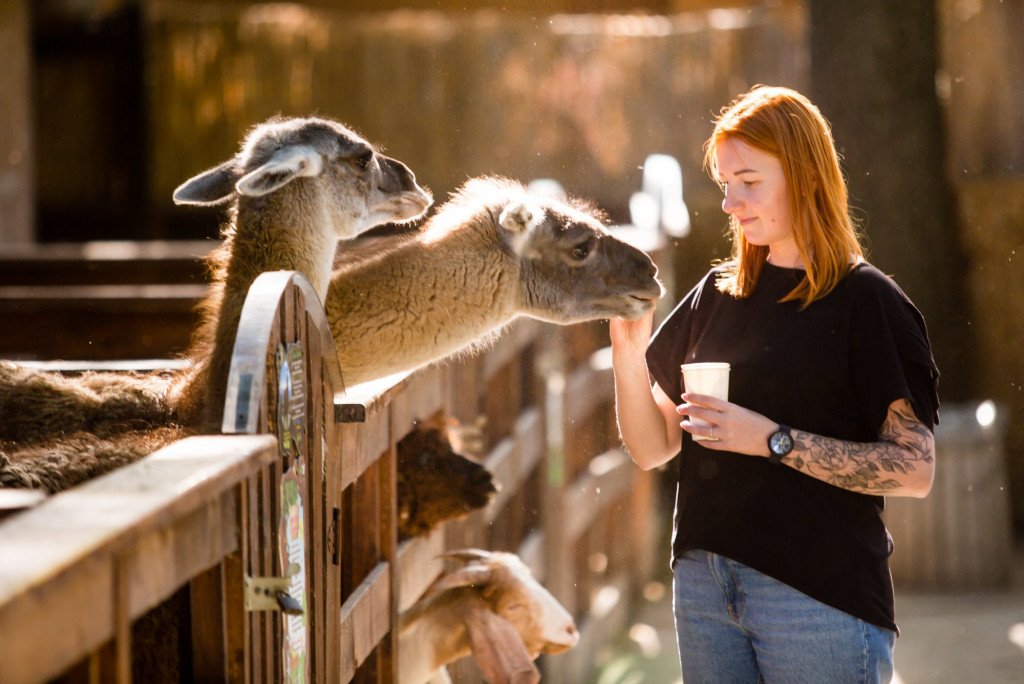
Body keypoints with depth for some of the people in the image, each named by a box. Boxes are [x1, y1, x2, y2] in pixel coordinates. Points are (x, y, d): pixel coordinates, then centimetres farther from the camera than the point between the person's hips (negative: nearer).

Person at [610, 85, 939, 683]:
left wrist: (774, 440, -18)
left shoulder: (867, 303, -5)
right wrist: (628, 346, -5)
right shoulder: (717, 297, 11)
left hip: (818, 591, -5)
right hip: (704, 583, 5)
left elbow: (914, 470, -13)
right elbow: (653, 448, 10)